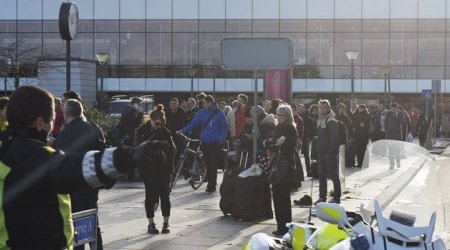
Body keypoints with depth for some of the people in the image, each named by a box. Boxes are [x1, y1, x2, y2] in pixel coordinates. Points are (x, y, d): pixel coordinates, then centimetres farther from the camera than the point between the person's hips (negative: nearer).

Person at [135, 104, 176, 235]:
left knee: (164, 195, 3)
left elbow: (172, 150, -4)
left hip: (163, 169, 0)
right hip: (149, 169, 0)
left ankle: (166, 223, 12)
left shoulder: (165, 132, -3)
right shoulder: (142, 131, -3)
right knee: (150, 195, 3)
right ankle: (151, 224, 11)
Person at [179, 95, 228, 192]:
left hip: (215, 143, -3)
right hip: (205, 142, 4)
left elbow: (225, 127, 3)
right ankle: (210, 182, 18)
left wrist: (221, 138, -6)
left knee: (213, 164, -6)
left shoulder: (219, 113, -4)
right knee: (207, 163, 7)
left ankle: (212, 184, -2)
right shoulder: (201, 113, 4)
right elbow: (193, 123, 2)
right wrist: (183, 131, -9)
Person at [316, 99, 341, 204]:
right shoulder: (319, 121, 13)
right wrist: (318, 150, 13)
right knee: (321, 175, 10)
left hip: (330, 152, -8)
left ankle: (337, 197, 7)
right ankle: (322, 196, 18)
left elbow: (334, 138, -17)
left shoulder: (331, 121, -12)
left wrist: (332, 152, -20)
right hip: (322, 152, 8)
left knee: (333, 175, 0)